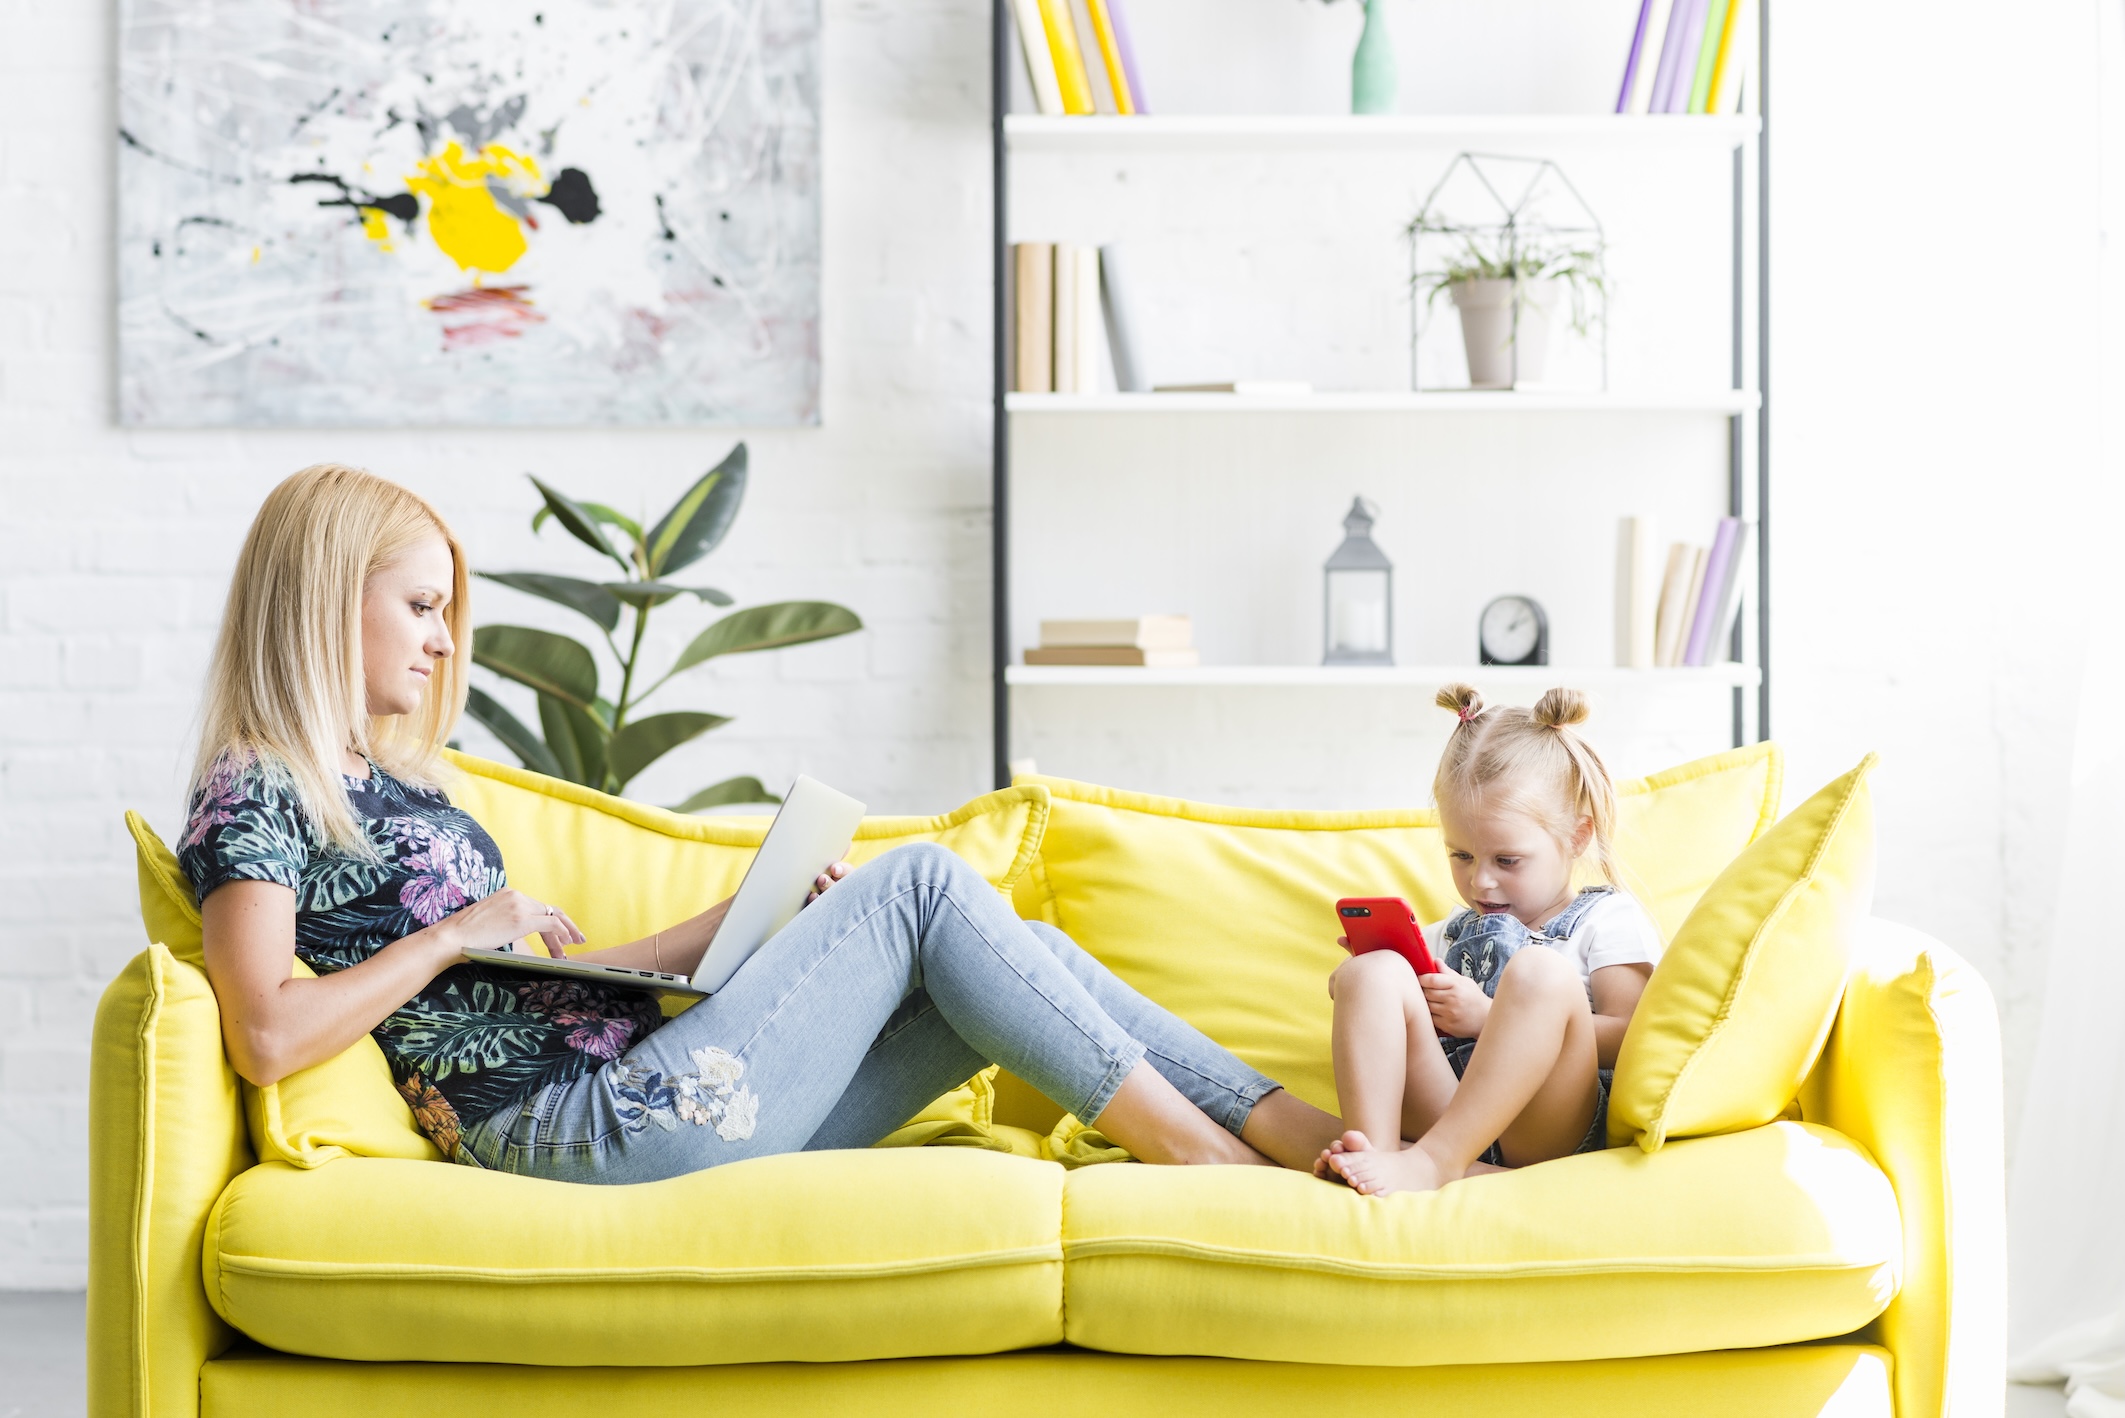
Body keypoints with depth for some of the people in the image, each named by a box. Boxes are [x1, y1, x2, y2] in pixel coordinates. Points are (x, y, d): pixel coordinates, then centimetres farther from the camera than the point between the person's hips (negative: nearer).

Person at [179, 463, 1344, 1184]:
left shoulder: (392, 783, 25)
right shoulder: (254, 797, -2)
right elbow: (267, 1037, -18)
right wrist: (458, 930, -12)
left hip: (652, 1088, 9)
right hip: (588, 1124, -9)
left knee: (1019, 951, -1)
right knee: (918, 884, -12)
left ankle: (1289, 1126, -1)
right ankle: (1204, 1153, -8)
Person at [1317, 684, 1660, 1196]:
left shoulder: (1607, 921, 13)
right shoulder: (1451, 933, 32)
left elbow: (1631, 1040, -4)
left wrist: (1490, 1018, -8)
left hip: (1546, 1128, -4)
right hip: (1440, 1111, 5)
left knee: (1539, 972, -30)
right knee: (1372, 972, -12)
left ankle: (1433, 1160, -38)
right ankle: (1375, 1149, -33)